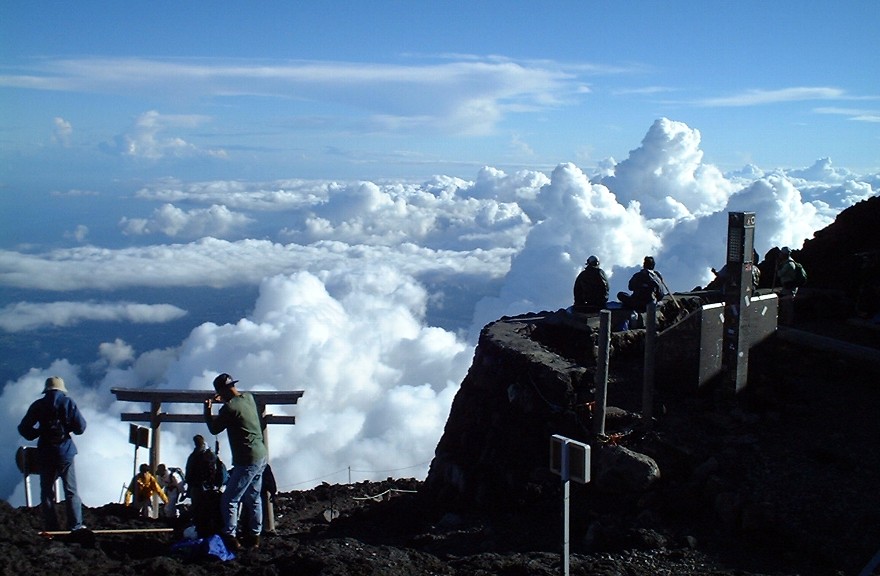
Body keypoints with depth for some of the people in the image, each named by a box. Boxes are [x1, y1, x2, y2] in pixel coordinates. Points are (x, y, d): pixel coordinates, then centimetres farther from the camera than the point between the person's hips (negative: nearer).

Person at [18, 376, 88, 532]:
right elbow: (80, 427, -7)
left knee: (47, 492, 9)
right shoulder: (68, 402, -4)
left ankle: (51, 528, 7)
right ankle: (75, 525, 2)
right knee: (71, 491, 6)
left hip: (45, 453, 1)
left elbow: (23, 429, 0)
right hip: (65, 452, -1)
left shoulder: (38, 405, 0)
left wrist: (38, 433, 16)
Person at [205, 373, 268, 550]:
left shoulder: (230, 407, -19)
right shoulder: (248, 397, 6)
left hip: (248, 461, -9)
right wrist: (224, 400, 24)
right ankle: (254, 536, 24)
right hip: (261, 457, 9)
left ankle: (230, 538, -1)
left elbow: (214, 428, -4)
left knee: (229, 500, -2)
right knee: (253, 498, 17)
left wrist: (207, 409, 8)